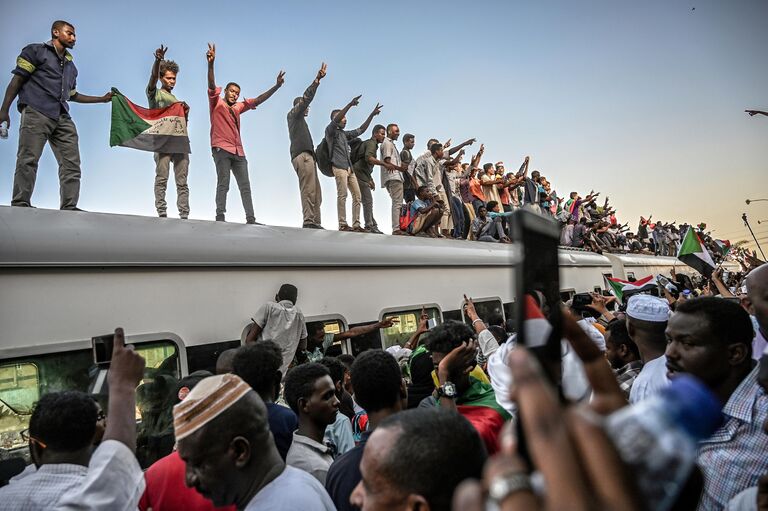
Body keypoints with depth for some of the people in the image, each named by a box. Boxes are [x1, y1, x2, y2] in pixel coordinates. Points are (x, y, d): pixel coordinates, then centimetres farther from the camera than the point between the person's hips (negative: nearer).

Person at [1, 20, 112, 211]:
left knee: (71, 163, -4)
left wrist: (102, 99, 30)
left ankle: (69, 207, -4)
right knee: (28, 160, -13)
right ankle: (20, 204, -14)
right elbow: (17, 80, 2)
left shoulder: (70, 65, 27)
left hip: (62, 118, 6)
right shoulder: (36, 51, 9)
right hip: (36, 112, -6)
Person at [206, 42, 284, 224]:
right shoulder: (217, 103, 7)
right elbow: (212, 86, -10)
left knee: (245, 185, 1)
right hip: (222, 149, -6)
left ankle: (250, 219, 0)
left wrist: (276, 86, 18)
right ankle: (220, 217, -16)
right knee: (223, 183, -14)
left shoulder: (237, 108, 23)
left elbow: (257, 100, 23)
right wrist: (211, 64, -27)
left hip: (238, 152, 6)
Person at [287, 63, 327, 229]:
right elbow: (307, 97, -1)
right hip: (302, 155, -9)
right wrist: (318, 78, -4)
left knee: (315, 192, 0)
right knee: (308, 190, -19)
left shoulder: (300, 120, 35)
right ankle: (309, 221, -25)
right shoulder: (293, 114, 12)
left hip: (307, 155, 9)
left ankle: (315, 222, -5)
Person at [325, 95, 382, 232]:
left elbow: (360, 130, 28)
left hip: (349, 168, 8)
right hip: (339, 167, -8)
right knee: (342, 194, -17)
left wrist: (372, 115, 20)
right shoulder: (330, 130, 8)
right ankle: (342, 224, -18)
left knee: (357, 195, 0)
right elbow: (335, 120, -10)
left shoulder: (345, 134, 29)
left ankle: (356, 224, 1)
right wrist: (350, 104, -19)